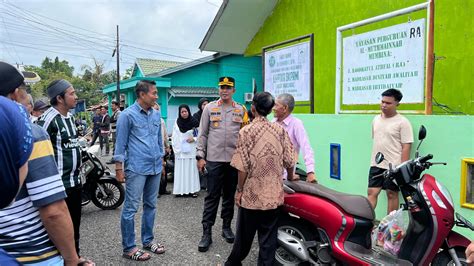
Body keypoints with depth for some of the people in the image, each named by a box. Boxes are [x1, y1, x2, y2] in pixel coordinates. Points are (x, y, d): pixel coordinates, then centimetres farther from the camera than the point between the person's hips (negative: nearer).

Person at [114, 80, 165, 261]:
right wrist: (119, 168, -8)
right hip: (136, 169, -6)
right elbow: (121, 143, -6)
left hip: (155, 168, 7)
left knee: (151, 205, 15)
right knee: (131, 208, 0)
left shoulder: (156, 114, 10)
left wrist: (161, 161, 17)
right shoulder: (127, 114, -7)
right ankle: (129, 248, 12)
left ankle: (148, 240, 29)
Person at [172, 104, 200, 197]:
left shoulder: (194, 122, -1)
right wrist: (176, 149, -2)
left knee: (191, 169, 1)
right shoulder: (177, 123, 5)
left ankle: (193, 190, 5)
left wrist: (194, 138, -14)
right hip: (180, 151, 2)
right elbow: (174, 137, 5)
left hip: (191, 150, -1)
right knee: (180, 170, 3)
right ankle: (181, 190, 7)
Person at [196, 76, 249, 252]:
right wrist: (200, 156, -2)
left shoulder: (241, 110, 7)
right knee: (212, 197, 1)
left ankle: (226, 227, 26)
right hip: (214, 159, -1)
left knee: (230, 196, 12)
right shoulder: (209, 108, 5)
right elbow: (202, 134, 4)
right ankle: (207, 232, 8)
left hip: (235, 159, 2)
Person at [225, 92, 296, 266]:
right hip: (273, 193, 2)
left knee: (245, 234, 15)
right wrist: (290, 177, 20)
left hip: (252, 194, -2)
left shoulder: (246, 131, -10)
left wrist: (239, 190, -1)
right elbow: (289, 161, 0)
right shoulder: (280, 130, -1)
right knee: (269, 236, 11)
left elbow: (243, 166, -13)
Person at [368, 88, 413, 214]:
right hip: (376, 165, 5)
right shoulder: (376, 119, 10)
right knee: (371, 192, 4)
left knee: (392, 194, 6)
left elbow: (406, 147, -12)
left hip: (393, 166, -5)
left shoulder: (402, 122, -10)